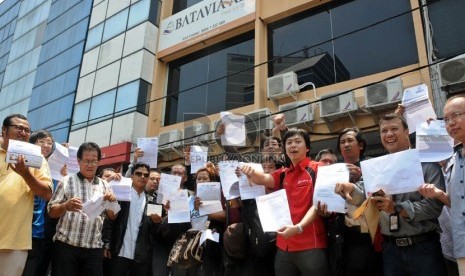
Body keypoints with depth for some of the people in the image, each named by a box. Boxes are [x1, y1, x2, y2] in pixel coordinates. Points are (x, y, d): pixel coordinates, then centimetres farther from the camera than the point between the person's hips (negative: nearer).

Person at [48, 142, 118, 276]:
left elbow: (112, 216, 9)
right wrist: (66, 206, -22)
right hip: (66, 245, -2)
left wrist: (112, 203, -12)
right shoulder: (67, 181, 1)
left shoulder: (104, 185, 10)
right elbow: (52, 212, -1)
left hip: (94, 248, 2)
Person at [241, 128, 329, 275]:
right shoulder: (283, 174, 12)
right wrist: (250, 172, -27)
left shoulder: (318, 169, -3)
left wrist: (299, 227, -24)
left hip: (311, 246, -5)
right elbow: (264, 179, -5)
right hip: (284, 247, 5)